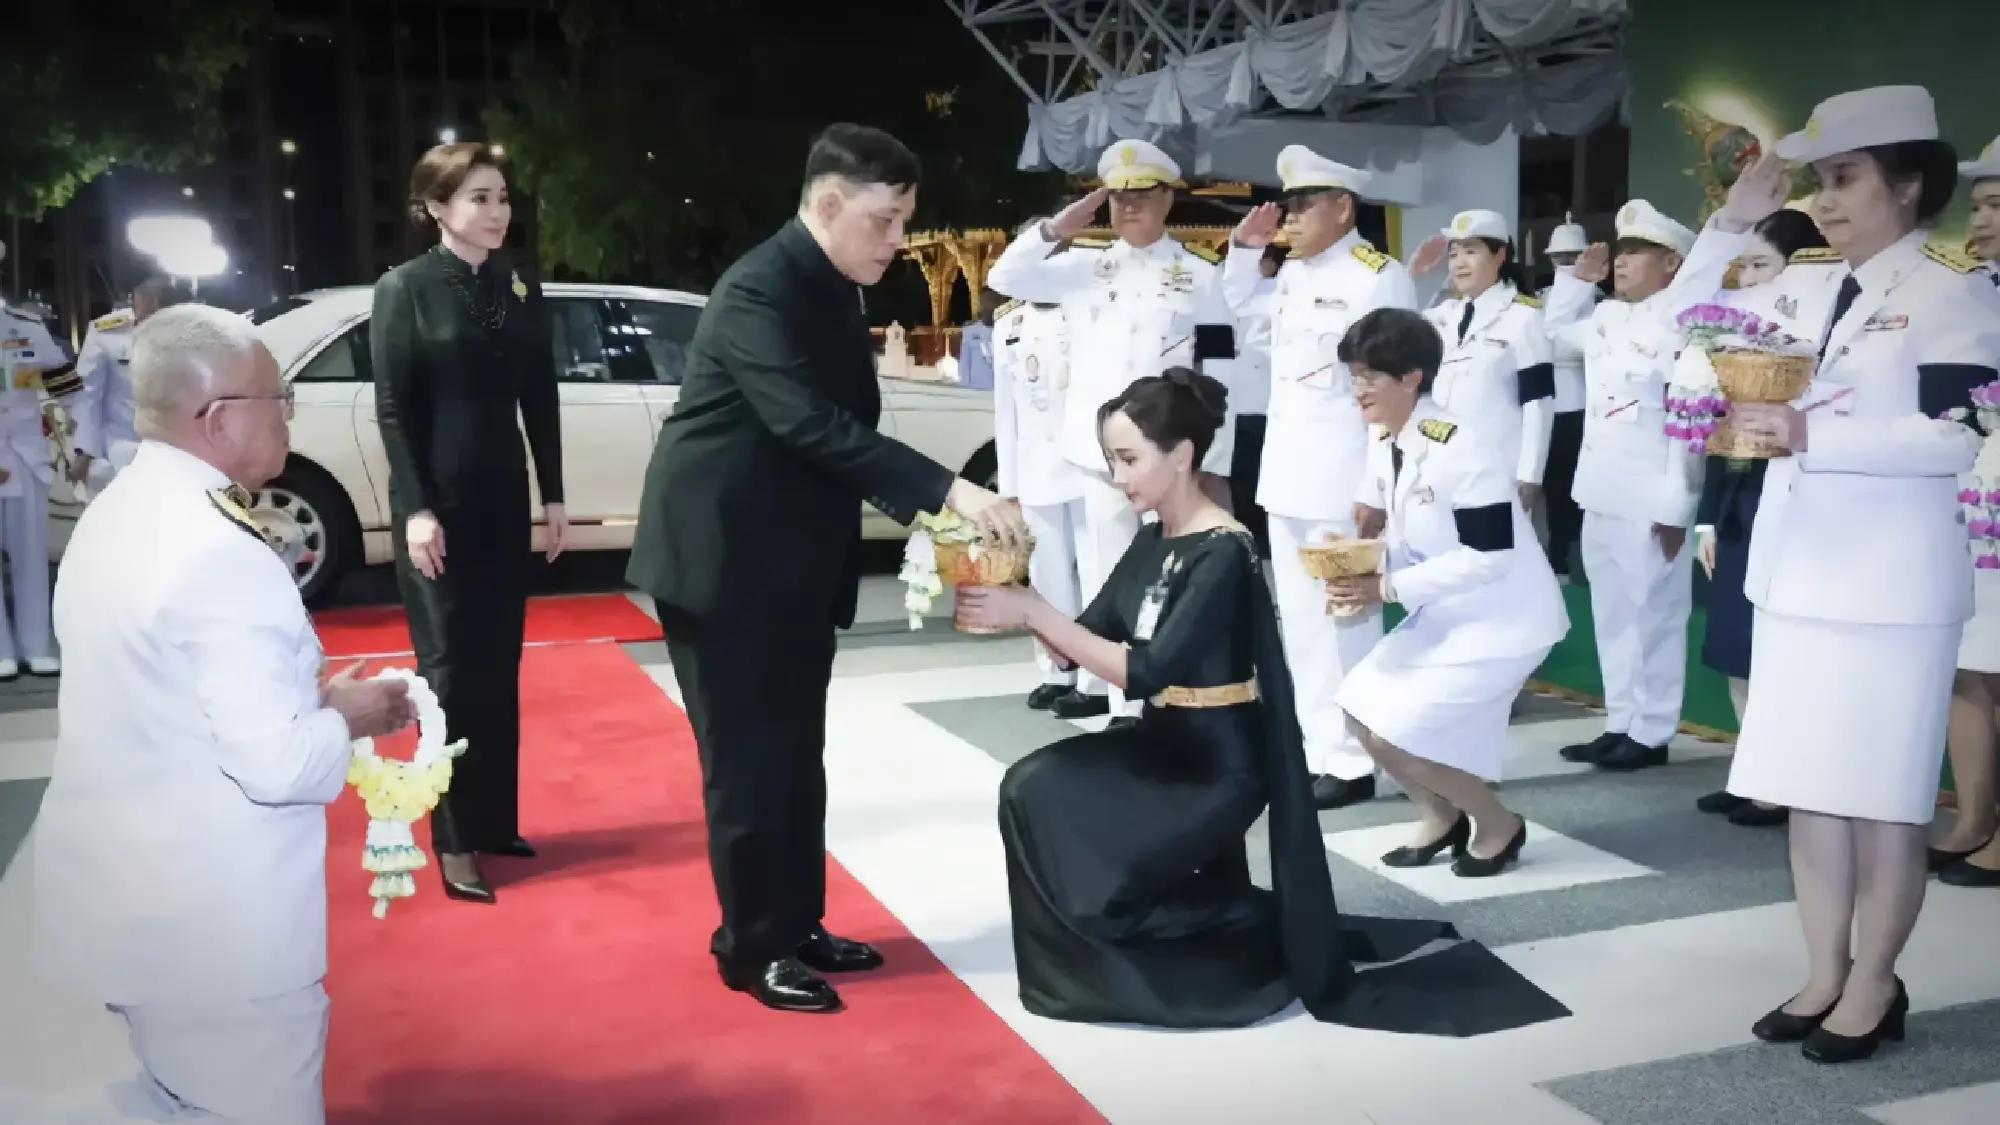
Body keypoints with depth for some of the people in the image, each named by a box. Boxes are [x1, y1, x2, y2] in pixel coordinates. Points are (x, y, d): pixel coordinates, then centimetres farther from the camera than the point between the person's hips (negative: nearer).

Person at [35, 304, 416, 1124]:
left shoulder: (112, 518, 6)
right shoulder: (222, 553, -23)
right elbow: (275, 764, -25)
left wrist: (307, 697, 8)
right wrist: (346, 718, -7)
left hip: (116, 900, 9)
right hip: (212, 927, -9)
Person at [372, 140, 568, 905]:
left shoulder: (519, 289, 8)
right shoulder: (404, 289, -6)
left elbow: (540, 398, 10)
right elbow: (393, 408, -9)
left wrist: (553, 495, 7)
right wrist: (417, 509, -15)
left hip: (505, 496, 5)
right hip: (437, 502, -5)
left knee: (500, 664, 10)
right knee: (449, 667, -1)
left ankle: (495, 822, 21)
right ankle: (454, 843, 6)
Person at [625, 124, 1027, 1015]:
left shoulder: (835, 293, 9)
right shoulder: (759, 290, -20)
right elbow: (811, 425, -32)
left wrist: (914, 501, 5)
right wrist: (950, 491, -36)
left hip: (796, 563, 9)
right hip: (725, 561, -9)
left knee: (797, 759, 14)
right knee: (747, 761, 1)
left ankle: (797, 927, 26)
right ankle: (753, 949, 14)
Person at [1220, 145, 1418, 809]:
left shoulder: (1380, 278, -9)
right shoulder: (1289, 275, 13)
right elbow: (1236, 312, 32)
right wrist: (1244, 248, 14)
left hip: (1343, 478, -8)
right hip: (1286, 475, 8)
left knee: (1345, 621, -2)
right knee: (1299, 622, 14)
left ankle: (1351, 763, 8)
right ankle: (1312, 749, 25)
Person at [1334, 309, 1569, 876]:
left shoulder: (1464, 445, -26)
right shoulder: (1384, 444, 1)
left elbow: (1490, 556, -27)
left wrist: (1388, 588, -27)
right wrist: (1356, 567, -10)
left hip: (1505, 617, -9)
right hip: (1444, 613, 9)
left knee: (1396, 732, -13)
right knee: (1361, 706, 5)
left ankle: (1498, 826, 11)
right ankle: (1441, 817, 24)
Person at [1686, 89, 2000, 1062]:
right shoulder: (1803, 289, 10)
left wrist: (1814, 437, -23)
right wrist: (1732, 224, 4)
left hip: (1891, 582, -6)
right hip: (1797, 569, 6)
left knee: (1882, 796, 3)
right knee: (1807, 786, 12)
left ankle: (1874, 987, 17)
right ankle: (1825, 972, 24)